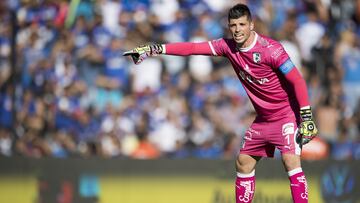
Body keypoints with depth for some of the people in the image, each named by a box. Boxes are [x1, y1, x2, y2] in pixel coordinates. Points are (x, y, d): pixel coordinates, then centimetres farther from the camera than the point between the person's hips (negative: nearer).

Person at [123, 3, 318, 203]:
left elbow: (297, 80, -19)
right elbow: (192, 48, -4)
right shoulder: (228, 46, -4)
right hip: (263, 118, 7)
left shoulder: (270, 48, -21)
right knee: (243, 162, 10)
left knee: (290, 159, -23)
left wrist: (307, 118, -21)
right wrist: (154, 49, -9)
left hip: (287, 112, -7)